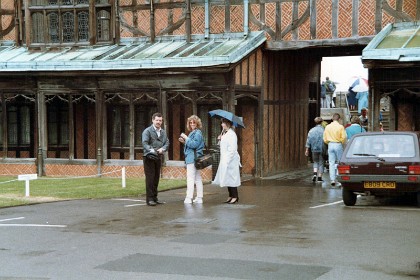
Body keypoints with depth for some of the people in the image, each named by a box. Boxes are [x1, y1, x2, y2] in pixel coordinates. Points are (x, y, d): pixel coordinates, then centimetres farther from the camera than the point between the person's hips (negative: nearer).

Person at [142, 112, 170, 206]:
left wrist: (162, 149, -15)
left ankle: (154, 198, 17)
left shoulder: (163, 132, 14)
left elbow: (167, 143, 6)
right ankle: (149, 199, -5)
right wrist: (151, 150, -34)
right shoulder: (147, 131, -7)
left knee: (156, 178, 10)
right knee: (150, 178, -8)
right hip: (149, 157, -6)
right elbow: (144, 143, -19)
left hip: (158, 157, 6)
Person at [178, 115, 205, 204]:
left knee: (190, 178, -11)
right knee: (197, 178, 11)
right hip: (194, 158, 10)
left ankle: (189, 198, -13)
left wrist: (186, 138, -14)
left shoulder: (197, 133, -11)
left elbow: (194, 144, -21)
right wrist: (184, 142, 11)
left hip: (193, 158, -10)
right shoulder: (193, 133, 18)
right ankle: (199, 197, 14)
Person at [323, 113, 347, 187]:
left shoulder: (327, 127, 4)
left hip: (330, 145, 3)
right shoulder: (340, 127, -8)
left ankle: (332, 179, 1)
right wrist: (342, 143, 9)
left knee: (331, 163, 5)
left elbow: (325, 138, 6)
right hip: (338, 145, -3)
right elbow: (344, 137, -10)